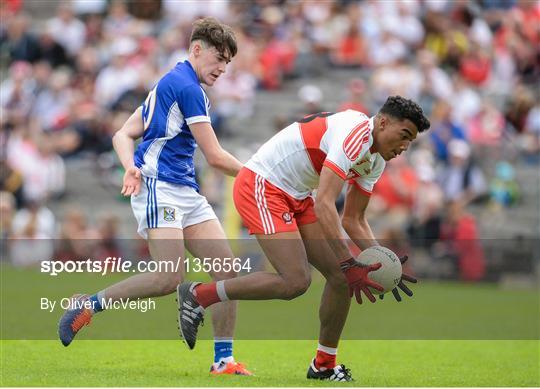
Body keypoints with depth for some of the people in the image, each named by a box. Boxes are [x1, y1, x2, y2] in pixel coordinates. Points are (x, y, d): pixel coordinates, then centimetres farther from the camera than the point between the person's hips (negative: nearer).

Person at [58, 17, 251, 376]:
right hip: (159, 186, -10)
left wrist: (131, 166, -1)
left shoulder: (174, 83, 22)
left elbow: (124, 134, 19)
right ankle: (89, 306, -7)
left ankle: (223, 359, -3)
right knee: (169, 279, -22)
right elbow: (215, 156, -10)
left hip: (187, 192, 10)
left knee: (226, 268, -3)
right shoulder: (185, 85, -9)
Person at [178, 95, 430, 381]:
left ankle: (324, 365, 14)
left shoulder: (376, 160, 8)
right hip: (260, 186, -10)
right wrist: (349, 265, -32)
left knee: (341, 276, 0)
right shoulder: (355, 132, -24)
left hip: (295, 197, 10)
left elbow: (353, 220, 15)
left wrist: (382, 263, -1)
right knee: (295, 282, -20)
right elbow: (323, 204, -31)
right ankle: (198, 295, -7)